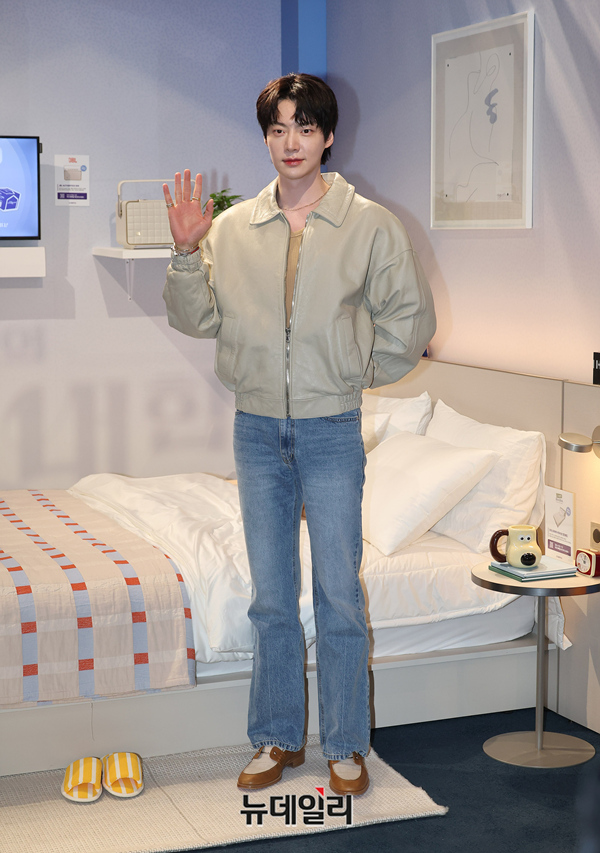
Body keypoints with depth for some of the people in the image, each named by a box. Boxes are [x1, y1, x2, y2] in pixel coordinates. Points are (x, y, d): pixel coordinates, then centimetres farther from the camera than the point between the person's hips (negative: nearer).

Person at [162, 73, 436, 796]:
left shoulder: (370, 225, -3)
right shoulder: (232, 228, 4)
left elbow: (412, 318, 3)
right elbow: (196, 319, 4)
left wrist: (361, 374, 2)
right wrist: (186, 253, -9)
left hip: (331, 431, -3)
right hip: (257, 430, 3)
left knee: (338, 595, 3)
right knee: (270, 597, 11)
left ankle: (346, 746, 17)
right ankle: (277, 738, 24)